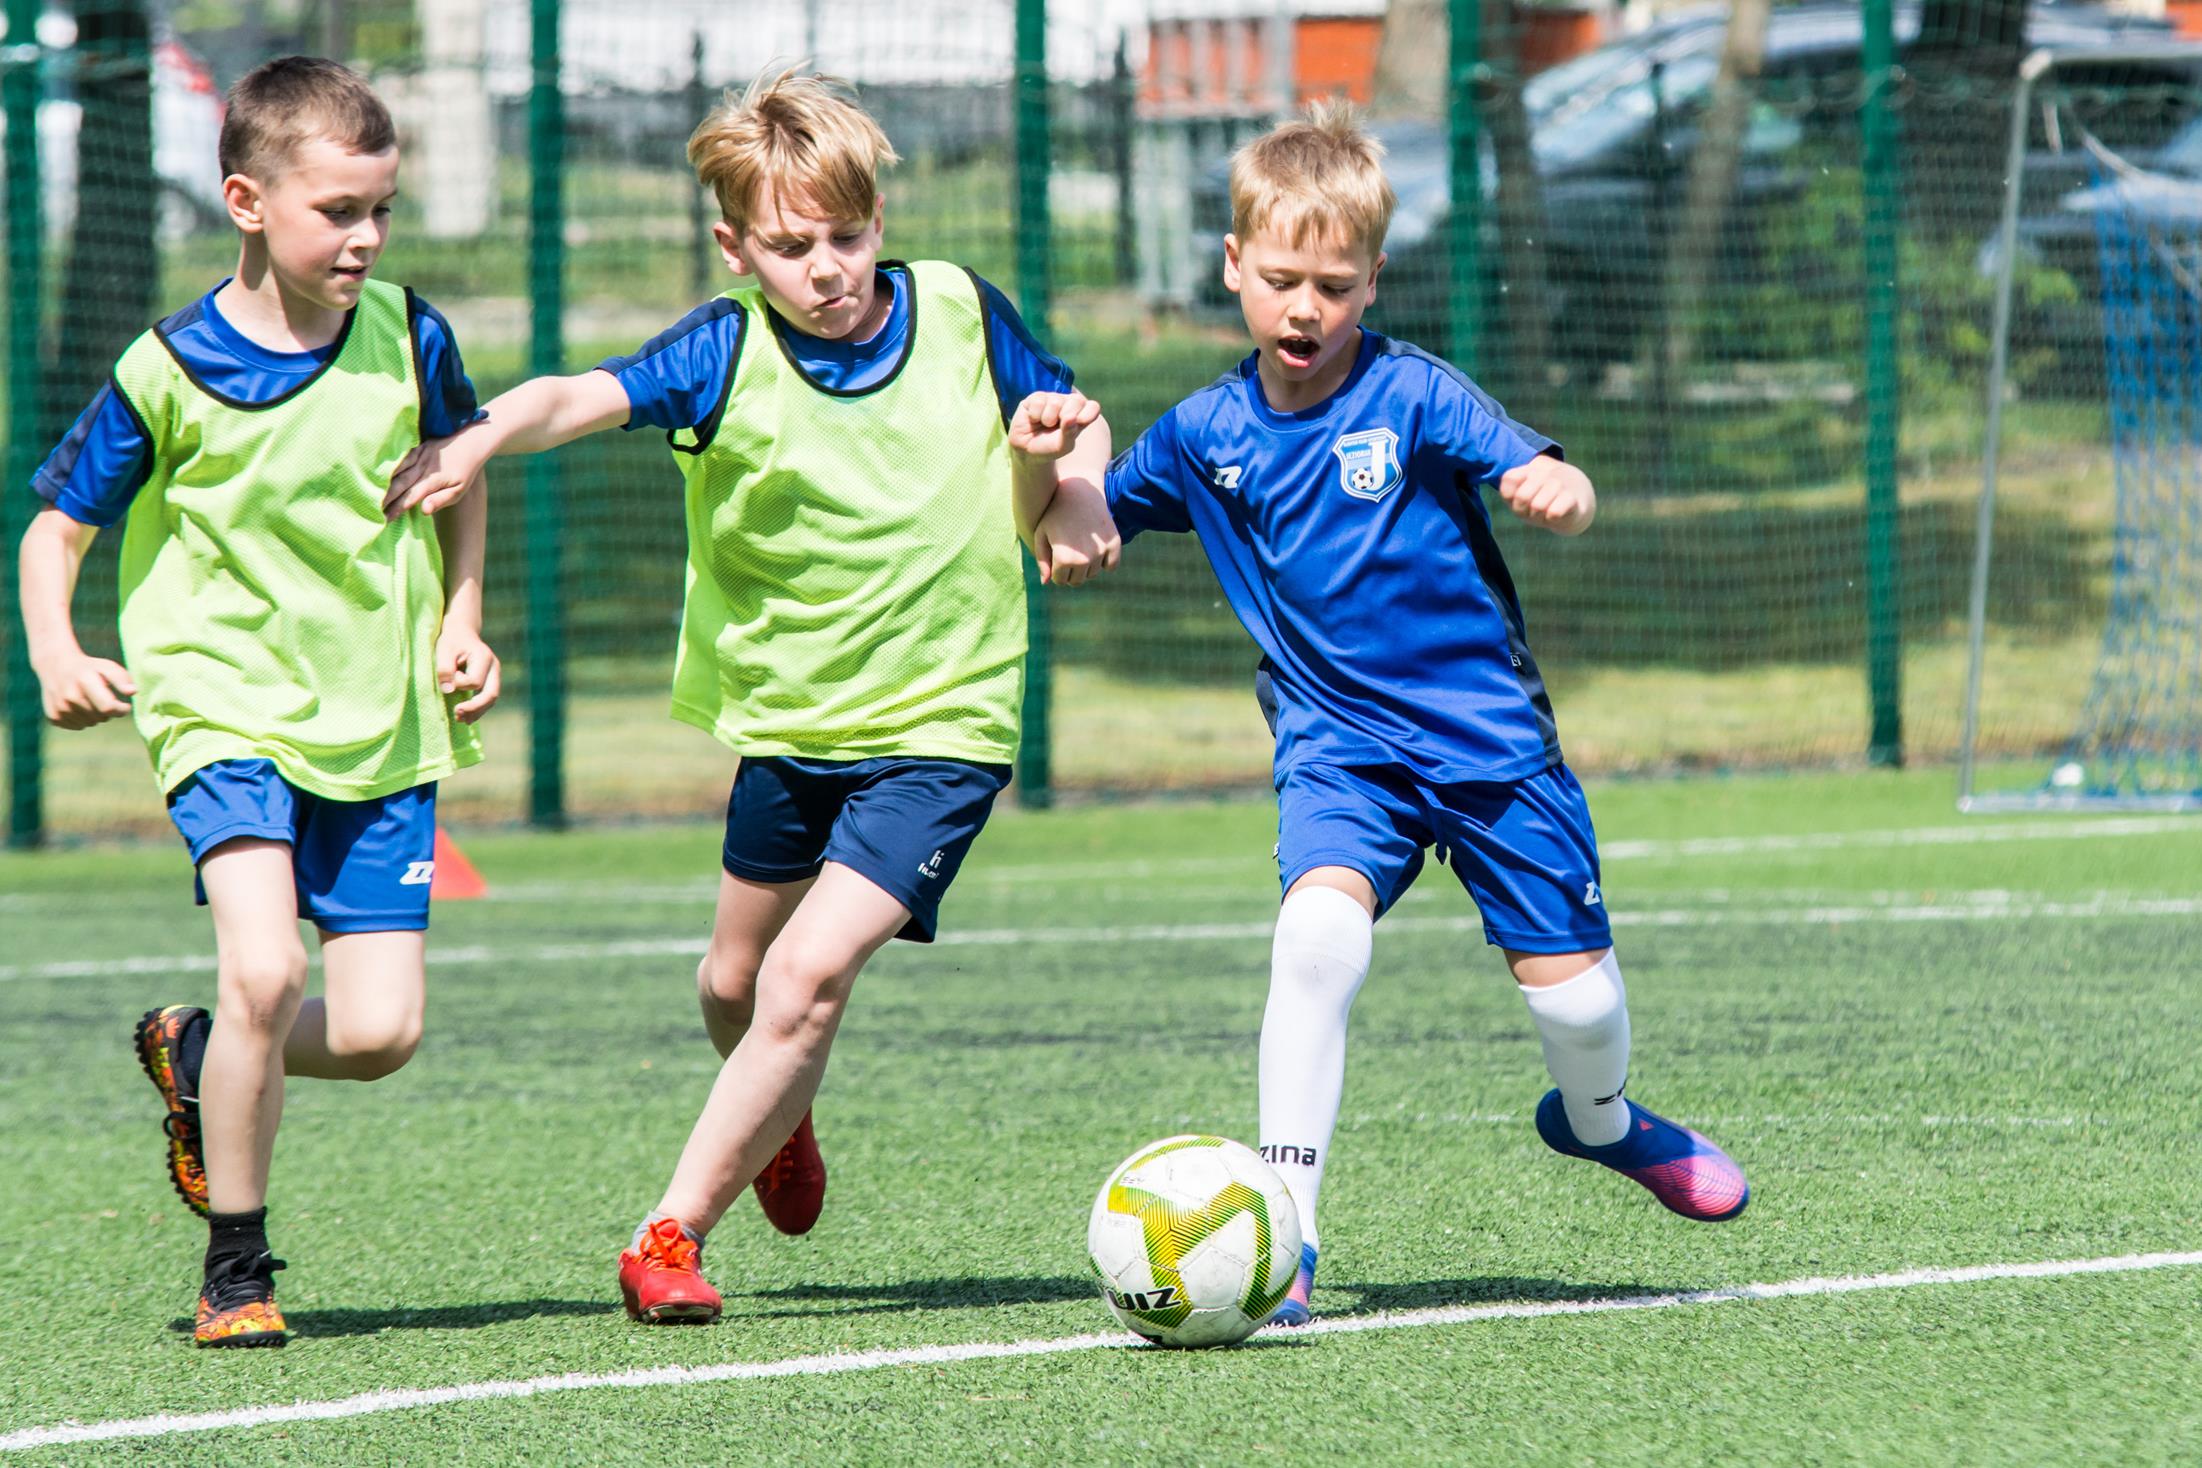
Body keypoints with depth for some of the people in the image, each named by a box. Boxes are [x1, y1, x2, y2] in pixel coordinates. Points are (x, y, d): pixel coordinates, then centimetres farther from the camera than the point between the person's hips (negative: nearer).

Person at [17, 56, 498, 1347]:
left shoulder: (408, 337, -1)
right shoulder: (170, 373, -10)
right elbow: (59, 527, 1)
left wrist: (461, 623, 7)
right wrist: (57, 657, -15)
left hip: (383, 721, 4)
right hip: (228, 707, -4)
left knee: (381, 1032, -4)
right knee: (265, 970, -24)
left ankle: (194, 1054, 29)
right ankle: (237, 1268, -5)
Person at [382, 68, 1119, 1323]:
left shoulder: (963, 316, -9)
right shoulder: (728, 355, -15)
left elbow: (1076, 439, 9)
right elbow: (584, 398, -33)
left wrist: (1059, 464, -14)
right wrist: (482, 436, -53)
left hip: (943, 725, -2)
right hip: (788, 718, 2)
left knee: (809, 976, -17)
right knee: (737, 983, 20)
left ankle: (674, 1234, -8)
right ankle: (780, 1119, 55)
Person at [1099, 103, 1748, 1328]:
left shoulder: (1414, 396, -9)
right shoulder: (1206, 434, 2)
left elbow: (1547, 480, -20)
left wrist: (1557, 489, -43)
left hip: (1488, 734, -1)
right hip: (1338, 749, 1)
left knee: (1571, 987, -1)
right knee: (1318, 930, -27)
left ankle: (1600, 1119, 37)